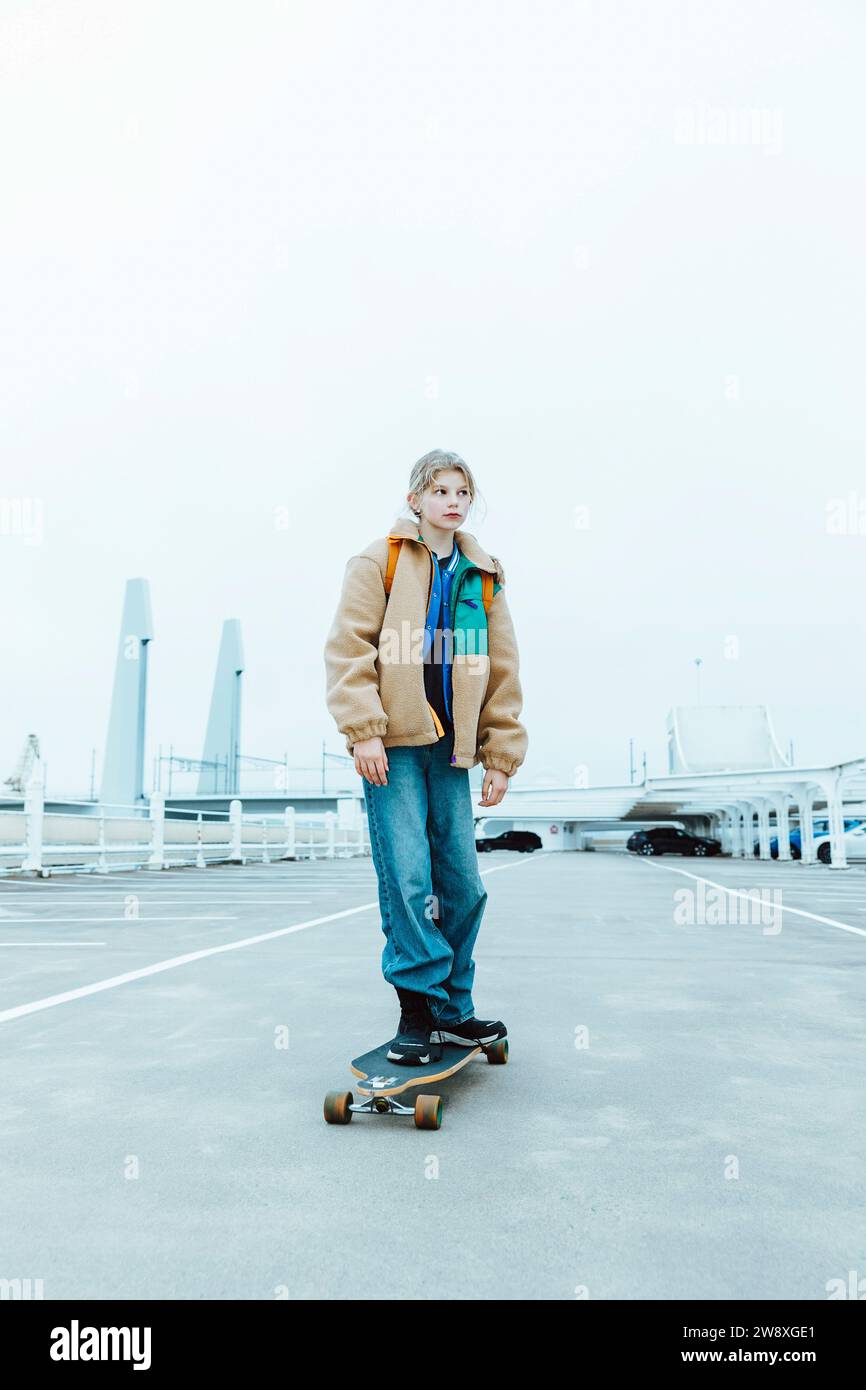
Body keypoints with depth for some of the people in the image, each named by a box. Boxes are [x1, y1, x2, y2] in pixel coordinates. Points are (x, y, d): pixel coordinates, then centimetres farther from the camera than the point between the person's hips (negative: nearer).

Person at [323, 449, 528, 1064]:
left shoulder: (484, 577, 15)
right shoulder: (380, 559, 3)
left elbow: (503, 672, 14)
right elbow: (349, 647, -4)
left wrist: (501, 755, 9)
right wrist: (364, 729, -13)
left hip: (451, 748, 4)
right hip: (393, 742, -4)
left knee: (462, 882, 5)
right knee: (407, 878, -8)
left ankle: (451, 1009, 20)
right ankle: (420, 1004, 6)